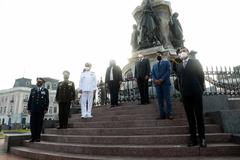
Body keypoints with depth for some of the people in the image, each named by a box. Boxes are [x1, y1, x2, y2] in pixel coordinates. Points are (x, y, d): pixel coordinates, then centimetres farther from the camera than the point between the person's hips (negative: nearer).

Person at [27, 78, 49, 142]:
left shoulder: (45, 90, 7)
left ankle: (37, 137, 11)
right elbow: (30, 100, 12)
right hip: (33, 110, 2)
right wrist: (29, 108, 5)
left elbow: (47, 100, 3)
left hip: (41, 110, -2)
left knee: (39, 124, 2)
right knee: (32, 124, -1)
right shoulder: (33, 90, 14)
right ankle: (33, 137, 8)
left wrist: (46, 108, -5)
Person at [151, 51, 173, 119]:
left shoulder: (167, 62, 11)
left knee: (167, 98, -3)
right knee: (160, 100, 4)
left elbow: (169, 71, -3)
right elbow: (152, 74, 12)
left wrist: (161, 79, -13)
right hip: (157, 84, 4)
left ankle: (169, 114, 3)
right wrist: (155, 80, -9)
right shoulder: (154, 65, 23)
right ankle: (162, 114, 9)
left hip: (165, 83, -4)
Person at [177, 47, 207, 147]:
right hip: (185, 94, 3)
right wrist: (182, 91, 2)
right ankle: (193, 138, 12)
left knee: (199, 115, 2)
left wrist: (201, 89, -2)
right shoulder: (179, 66, 14)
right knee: (190, 116, 6)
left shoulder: (195, 62, 5)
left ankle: (202, 138, 11)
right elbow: (179, 78, 10)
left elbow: (201, 75, 1)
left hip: (196, 92, -3)